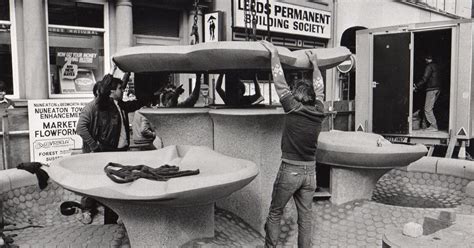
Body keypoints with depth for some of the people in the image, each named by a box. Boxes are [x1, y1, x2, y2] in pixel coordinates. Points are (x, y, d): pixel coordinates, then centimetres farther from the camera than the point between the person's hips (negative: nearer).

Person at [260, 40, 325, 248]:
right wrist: (315, 64, 30)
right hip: (310, 171, 4)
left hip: (290, 170, -4)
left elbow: (280, 82, -5)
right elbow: (319, 89, 18)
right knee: (305, 218, 11)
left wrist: (274, 53, 5)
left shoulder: (293, 108, -10)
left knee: (275, 213, 11)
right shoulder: (319, 111, 1)